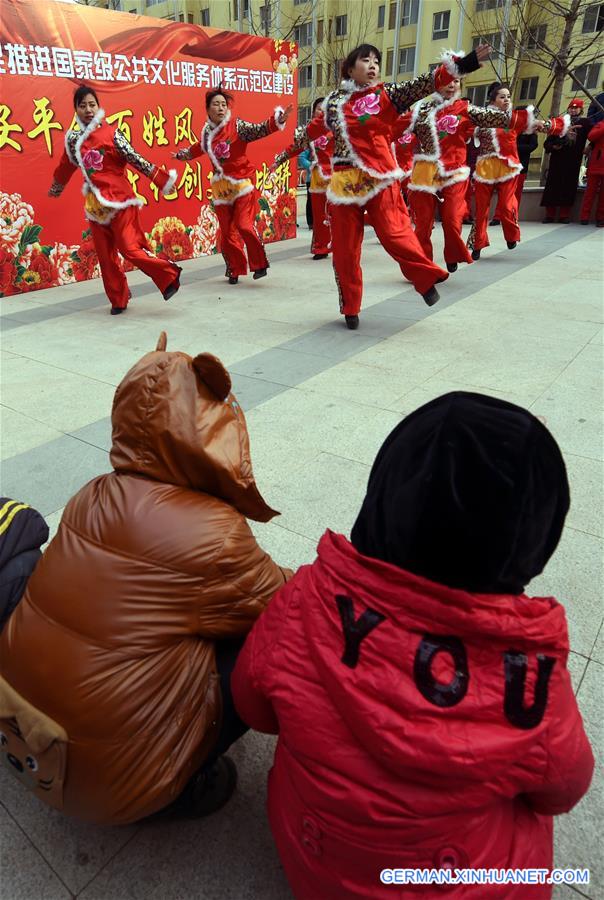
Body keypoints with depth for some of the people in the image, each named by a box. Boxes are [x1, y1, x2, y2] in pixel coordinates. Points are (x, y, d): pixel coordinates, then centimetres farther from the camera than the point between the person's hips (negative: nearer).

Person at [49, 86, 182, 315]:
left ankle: (169, 276, 1)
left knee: (130, 249, -14)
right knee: (105, 256, 5)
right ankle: (118, 300, 16)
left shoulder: (112, 133, -3)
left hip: (120, 200, -5)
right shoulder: (73, 140, 9)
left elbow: (135, 159, -8)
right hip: (95, 205, 5)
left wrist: (162, 179, -15)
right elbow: (65, 168, 24)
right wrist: (55, 190, 37)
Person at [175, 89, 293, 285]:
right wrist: (180, 154, 46)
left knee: (245, 226, -19)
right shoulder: (207, 133, 9)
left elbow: (259, 130, -18)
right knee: (227, 232, 5)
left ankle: (260, 265, -2)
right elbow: (196, 149, 29)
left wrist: (277, 120, -34)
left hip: (242, 183, -4)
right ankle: (235, 270, 20)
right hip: (221, 188, 4)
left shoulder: (238, 126, -3)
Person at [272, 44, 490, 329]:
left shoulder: (386, 94, 5)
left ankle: (427, 277, 13)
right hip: (344, 182, 2)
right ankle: (350, 308, 15)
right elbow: (311, 130, 23)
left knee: (393, 234, -13)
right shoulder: (334, 101, 12)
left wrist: (461, 63, -19)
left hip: (379, 178, -2)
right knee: (344, 247, 2)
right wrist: (286, 152, 29)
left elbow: (422, 85, -7)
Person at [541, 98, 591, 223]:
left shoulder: (585, 123, 9)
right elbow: (548, 142, 11)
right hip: (557, 160, 2)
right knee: (552, 186, -3)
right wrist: (552, 146, -8)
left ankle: (564, 215, -3)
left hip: (573, 161, -1)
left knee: (569, 187, -5)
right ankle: (549, 215, 1)